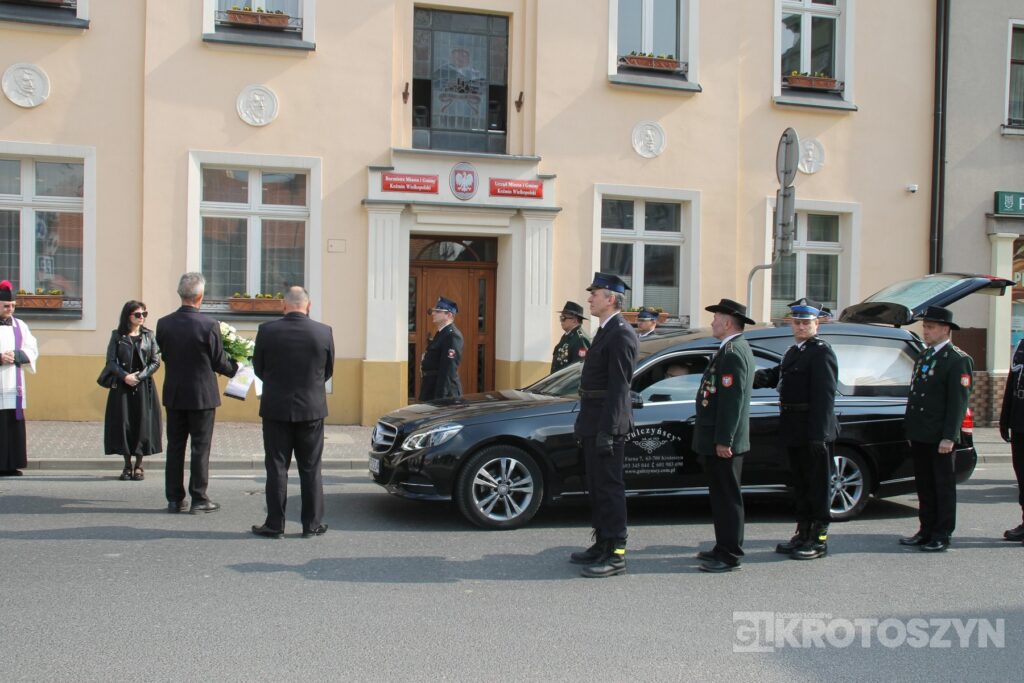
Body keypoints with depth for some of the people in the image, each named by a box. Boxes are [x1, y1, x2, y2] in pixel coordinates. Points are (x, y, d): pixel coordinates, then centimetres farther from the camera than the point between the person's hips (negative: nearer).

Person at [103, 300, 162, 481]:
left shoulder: (149, 335, 5)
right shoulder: (117, 335, 4)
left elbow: (155, 361, 1)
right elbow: (110, 361, -1)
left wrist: (139, 376, -11)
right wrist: (125, 376, -15)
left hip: (144, 385, 0)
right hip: (122, 385, 0)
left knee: (143, 423, -1)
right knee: (123, 423, -1)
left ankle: (139, 466, 9)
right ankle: (127, 465, 10)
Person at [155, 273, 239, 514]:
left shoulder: (163, 324, -3)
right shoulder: (209, 325, -16)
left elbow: (165, 355, 7)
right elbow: (219, 362, -9)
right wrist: (235, 368, 11)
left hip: (173, 394, 4)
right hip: (202, 395, -4)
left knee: (175, 447, 11)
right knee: (200, 448, 5)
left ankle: (174, 499, 16)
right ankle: (199, 499, 9)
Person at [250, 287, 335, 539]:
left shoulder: (267, 331, -9)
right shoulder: (324, 332, -7)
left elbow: (259, 369, 2)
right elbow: (328, 371, 4)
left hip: (276, 409, -1)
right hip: (311, 409, 1)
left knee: (276, 468, 7)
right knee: (311, 469, 9)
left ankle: (275, 525, 11)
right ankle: (312, 524, 14)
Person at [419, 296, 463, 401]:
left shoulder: (452, 335, -15)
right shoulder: (440, 333, 17)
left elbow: (448, 370, -22)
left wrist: (439, 398, -25)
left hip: (443, 392, -10)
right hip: (431, 389, 10)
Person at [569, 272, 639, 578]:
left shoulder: (621, 334, -15)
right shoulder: (606, 331, 16)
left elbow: (619, 386, -20)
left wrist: (607, 430, -23)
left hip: (606, 423, -10)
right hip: (593, 422, 10)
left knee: (610, 487, -4)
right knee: (597, 486, 16)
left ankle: (616, 554, 2)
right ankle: (602, 545, 26)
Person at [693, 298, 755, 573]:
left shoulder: (732, 353, -17)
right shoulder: (734, 349, 16)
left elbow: (732, 400, -23)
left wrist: (723, 440, -23)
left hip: (724, 442, -10)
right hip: (718, 439, 10)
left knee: (727, 497, -4)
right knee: (722, 496, 16)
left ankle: (730, 556, 2)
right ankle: (724, 548, 24)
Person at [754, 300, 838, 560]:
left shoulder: (821, 352, -12)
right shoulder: (792, 352, 17)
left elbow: (824, 395, -19)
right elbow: (775, 374, 11)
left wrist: (818, 433, -24)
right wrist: (752, 377, -11)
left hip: (814, 431, -9)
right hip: (794, 431, 9)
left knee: (818, 484, 1)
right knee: (800, 483, 16)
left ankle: (819, 539, 10)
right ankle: (803, 534, 27)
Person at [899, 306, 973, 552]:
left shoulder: (958, 360, -10)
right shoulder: (924, 357, 16)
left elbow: (958, 401, -15)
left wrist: (948, 437, -19)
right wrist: (910, 429, 16)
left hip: (940, 438, -8)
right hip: (920, 436, 8)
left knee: (944, 486, 2)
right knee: (924, 486, 13)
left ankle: (942, 536, 9)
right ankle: (926, 531, 22)